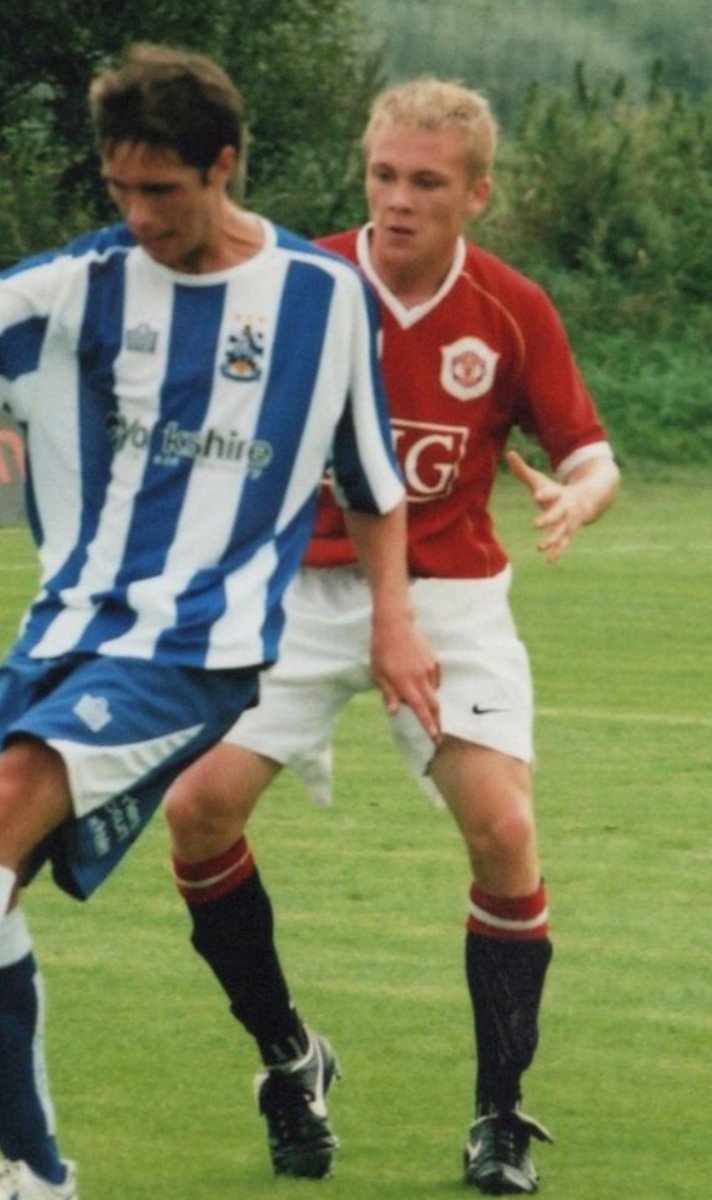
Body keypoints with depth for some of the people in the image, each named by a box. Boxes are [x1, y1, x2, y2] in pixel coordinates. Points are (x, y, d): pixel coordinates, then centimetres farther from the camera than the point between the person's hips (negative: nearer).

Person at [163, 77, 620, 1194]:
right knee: (199, 805, -13)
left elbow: (591, 455, 0)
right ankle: (289, 1058, 10)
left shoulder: (513, 311, -6)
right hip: (306, 588, 1)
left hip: (450, 596, -1)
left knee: (503, 828, -17)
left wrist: (576, 496, -23)